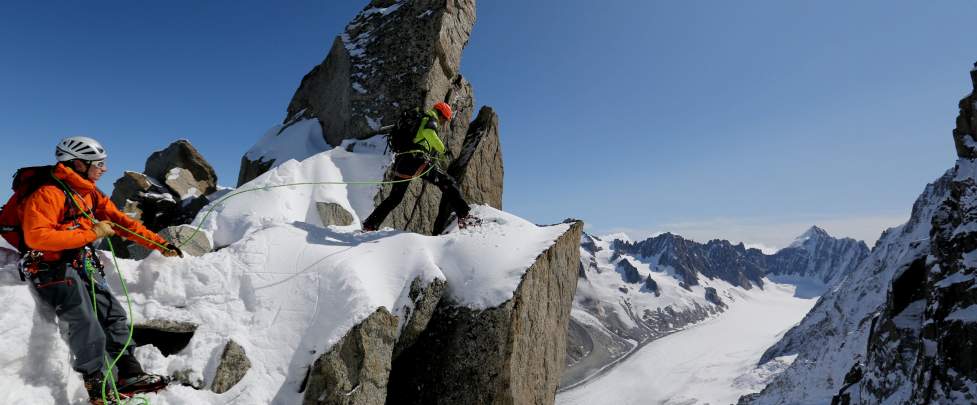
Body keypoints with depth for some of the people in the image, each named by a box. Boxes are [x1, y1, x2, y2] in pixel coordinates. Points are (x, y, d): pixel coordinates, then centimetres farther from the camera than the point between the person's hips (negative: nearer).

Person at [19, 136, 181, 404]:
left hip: (83, 267, 8)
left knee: (114, 314, 1)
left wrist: (159, 244, 12)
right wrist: (91, 233, -22)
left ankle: (129, 374, 5)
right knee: (85, 322, -22)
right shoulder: (48, 194, -13)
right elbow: (36, 236, -23)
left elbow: (121, 221, 16)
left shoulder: (91, 195, 13)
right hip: (53, 269, -8)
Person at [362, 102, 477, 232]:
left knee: (395, 197, 18)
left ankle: (370, 225, 19)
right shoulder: (430, 118, 7)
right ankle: (463, 216, -19)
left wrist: (434, 153, 40)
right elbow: (428, 132, -16)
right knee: (448, 183, -7)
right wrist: (441, 149, -3)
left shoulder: (417, 120, 35)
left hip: (401, 160, 8)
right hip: (416, 159, -8)